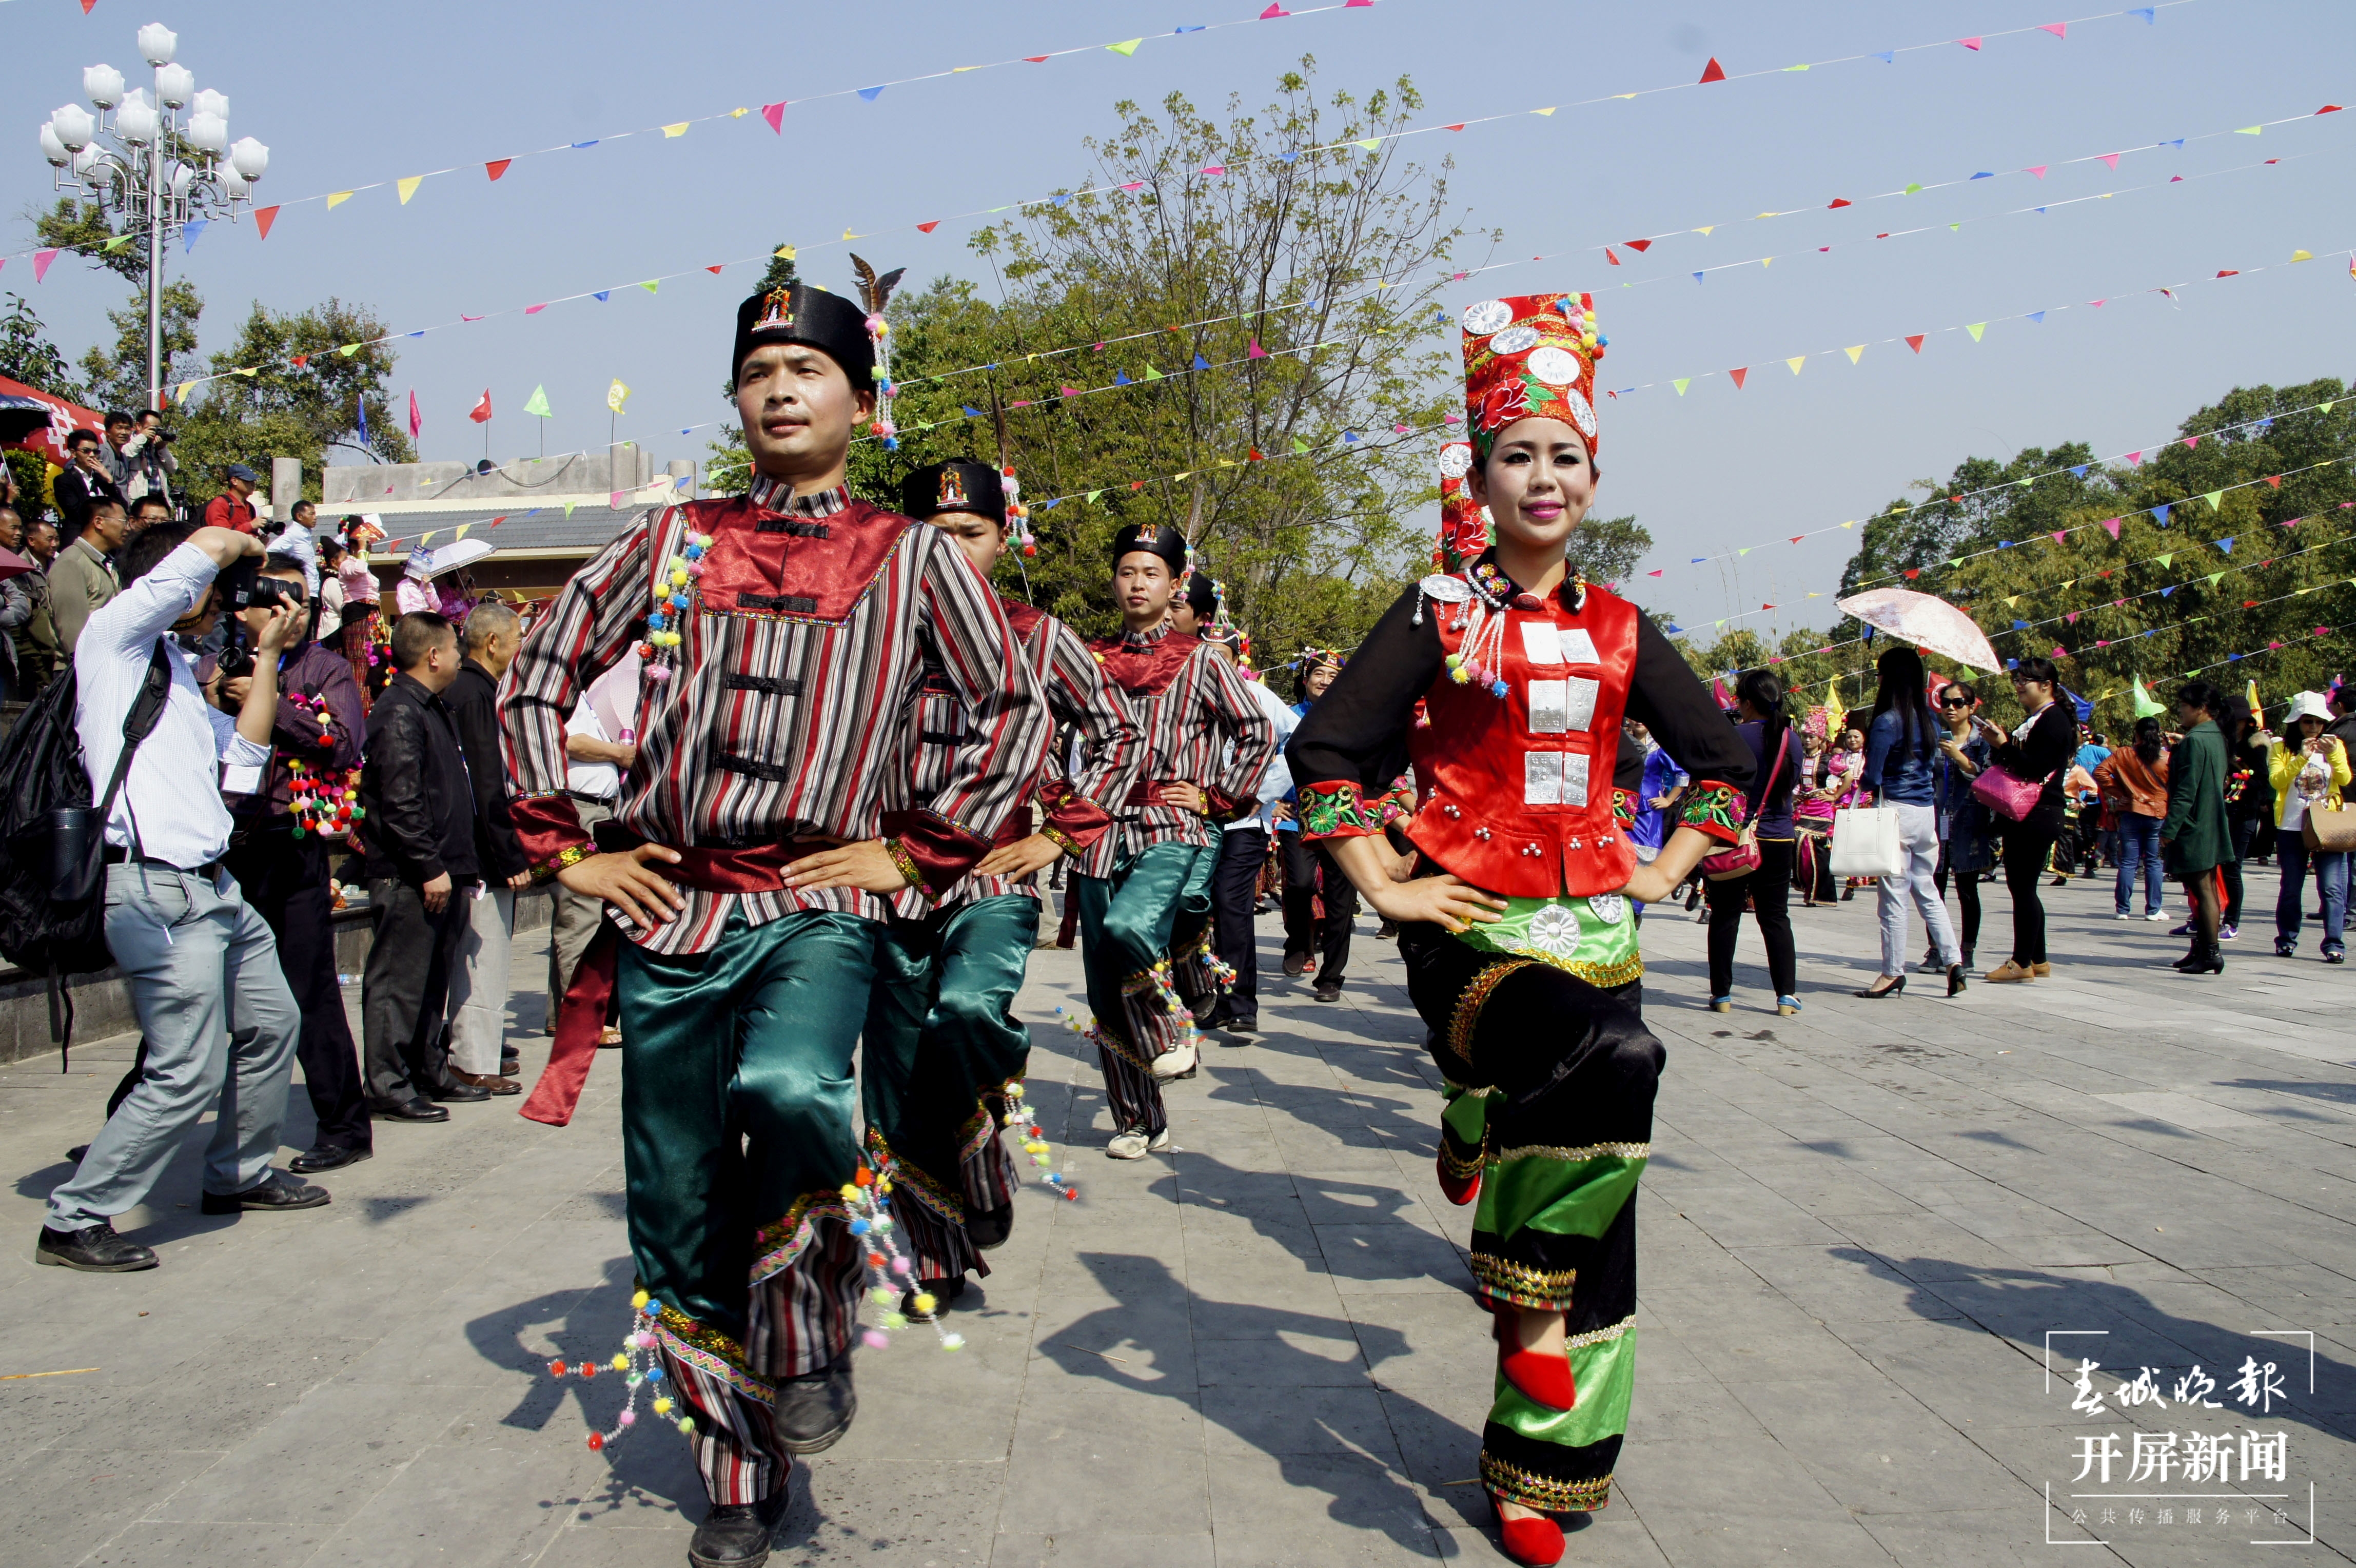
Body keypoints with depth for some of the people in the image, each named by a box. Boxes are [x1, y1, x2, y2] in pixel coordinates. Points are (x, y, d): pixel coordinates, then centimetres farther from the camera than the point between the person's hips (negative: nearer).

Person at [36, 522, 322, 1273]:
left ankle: (239, 1175, 36)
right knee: (189, 1074, -9)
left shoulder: (175, 667, 21)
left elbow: (242, 753, 21)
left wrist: (267, 656, 19)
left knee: (272, 1023, 19)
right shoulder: (115, 634, -5)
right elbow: (208, 546, -15)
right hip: (156, 891, -10)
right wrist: (250, 547, 7)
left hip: (211, 886, 10)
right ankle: (73, 1222, 3)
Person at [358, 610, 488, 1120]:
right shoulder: (399, 713, -13)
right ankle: (389, 1087, 1)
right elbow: (400, 802, -20)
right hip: (407, 877, -10)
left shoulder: (433, 709, 18)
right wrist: (430, 868, -20)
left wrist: (460, 864, 19)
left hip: (440, 874, 10)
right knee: (398, 982, -4)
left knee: (433, 980, 16)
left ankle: (430, 1072, 24)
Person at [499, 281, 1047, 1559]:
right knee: (678, 1223, 6)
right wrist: (564, 847, 8)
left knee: (789, 1093, -34)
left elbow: (1016, 712, 7)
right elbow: (539, 678, 16)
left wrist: (919, 852, 1)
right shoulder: (671, 540, 12)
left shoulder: (911, 557, 6)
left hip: (817, 907, -3)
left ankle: (807, 1337, -4)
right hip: (668, 910, 3)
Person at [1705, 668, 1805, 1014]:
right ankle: (1787, 995, 6)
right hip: (1779, 839, 4)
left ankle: (1722, 994, 8)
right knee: (1776, 917, 10)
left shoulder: (1735, 737, -13)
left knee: (1726, 916, 5)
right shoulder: (1794, 741, 2)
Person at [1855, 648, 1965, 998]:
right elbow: (1935, 770, 17)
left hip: (1896, 812, -7)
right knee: (1927, 891, 15)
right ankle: (1953, 959, 7)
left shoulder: (1886, 722, -13)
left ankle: (1893, 972, 6)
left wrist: (1861, 780, 7)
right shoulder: (1929, 721, 8)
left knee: (1894, 896, 0)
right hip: (1927, 812, 7)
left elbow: (1872, 779, -11)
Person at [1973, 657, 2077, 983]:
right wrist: (1998, 744, 5)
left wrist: (2003, 745, -18)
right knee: (2021, 887, 11)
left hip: (2039, 817, -10)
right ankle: (2038, 960, 18)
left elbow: (2037, 769, -20)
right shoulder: (2032, 720, 18)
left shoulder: (2054, 719, -11)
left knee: (2023, 887, -7)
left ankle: (2022, 962, -2)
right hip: (2021, 815, 10)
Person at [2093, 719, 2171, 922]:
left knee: (2128, 863, 3)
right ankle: (2153, 910, 5)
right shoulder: (2168, 758, -3)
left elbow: (2100, 772, -10)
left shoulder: (2123, 756, -2)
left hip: (2131, 813, 0)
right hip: (2158, 815, 0)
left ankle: (2123, 910, 2)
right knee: (2153, 863, 5)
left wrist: (2118, 793, -5)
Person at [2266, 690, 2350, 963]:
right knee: (2291, 888, 7)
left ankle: (2334, 944, -9)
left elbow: (2345, 779, -7)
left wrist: (2332, 754, -23)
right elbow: (2276, 780, -12)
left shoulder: (2335, 745, 8)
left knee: (2332, 887, -8)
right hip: (2291, 828, 0)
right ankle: (2286, 940, 19)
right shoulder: (2281, 748, 3)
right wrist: (2301, 758, -23)